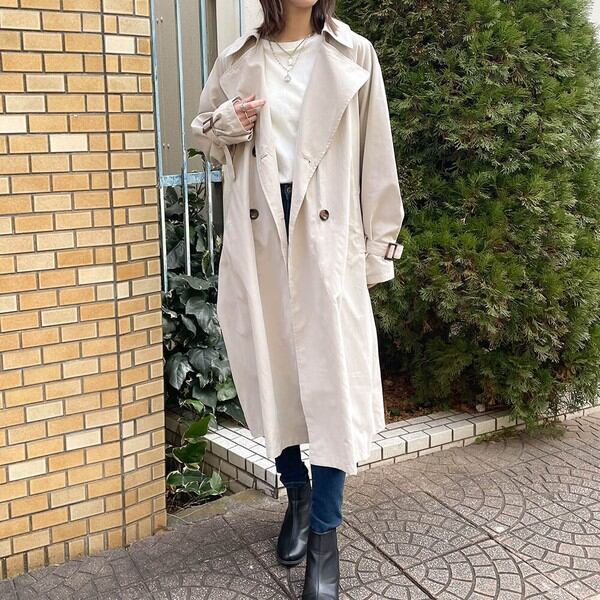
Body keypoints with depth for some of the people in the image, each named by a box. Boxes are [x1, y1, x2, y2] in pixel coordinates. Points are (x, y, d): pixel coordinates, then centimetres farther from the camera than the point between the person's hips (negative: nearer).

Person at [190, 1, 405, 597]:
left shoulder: (354, 56, 4)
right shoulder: (238, 60, 9)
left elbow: (376, 158, 3)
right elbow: (203, 129, 21)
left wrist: (379, 246, 0)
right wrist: (227, 124, -4)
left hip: (327, 235, -2)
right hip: (258, 233, 3)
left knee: (331, 374, -5)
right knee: (270, 367, 9)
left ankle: (324, 536, 7)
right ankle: (297, 491, 33)